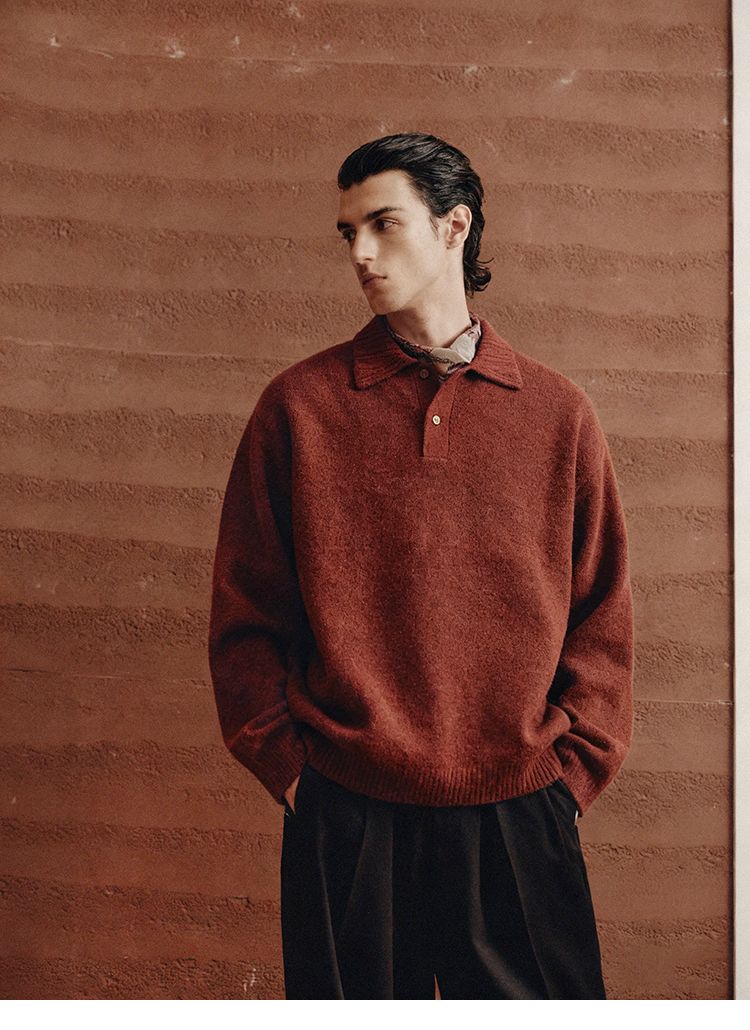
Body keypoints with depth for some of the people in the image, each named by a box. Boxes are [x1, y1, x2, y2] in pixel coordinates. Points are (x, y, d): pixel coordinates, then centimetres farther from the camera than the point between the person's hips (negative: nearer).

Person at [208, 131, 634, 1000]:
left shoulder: (557, 412, 4)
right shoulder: (299, 404, 2)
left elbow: (602, 616, 7)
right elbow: (243, 610, 4)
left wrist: (572, 767, 0)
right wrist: (284, 760, -2)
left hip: (517, 818, 1)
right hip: (344, 818, 0)